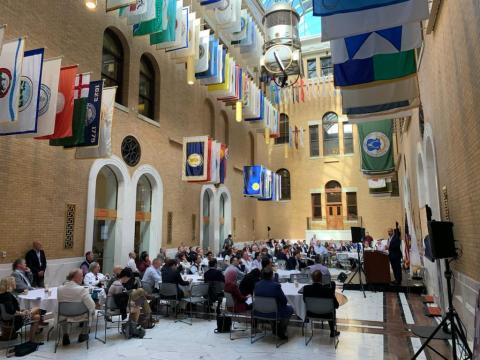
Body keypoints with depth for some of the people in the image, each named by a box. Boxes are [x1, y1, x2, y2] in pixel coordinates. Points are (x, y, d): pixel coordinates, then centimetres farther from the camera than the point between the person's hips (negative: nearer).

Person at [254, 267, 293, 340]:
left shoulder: (257, 285, -8)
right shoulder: (276, 285, -23)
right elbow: (284, 301, -13)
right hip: (274, 313, -6)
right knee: (290, 309, 22)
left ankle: (275, 329, 41)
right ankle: (281, 333, 26)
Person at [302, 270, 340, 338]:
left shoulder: (306, 288, -22)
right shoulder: (328, 290, -29)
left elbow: (305, 301, -3)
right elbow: (336, 305, -17)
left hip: (311, 314, 2)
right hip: (325, 314, -2)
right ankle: (332, 332, 40)